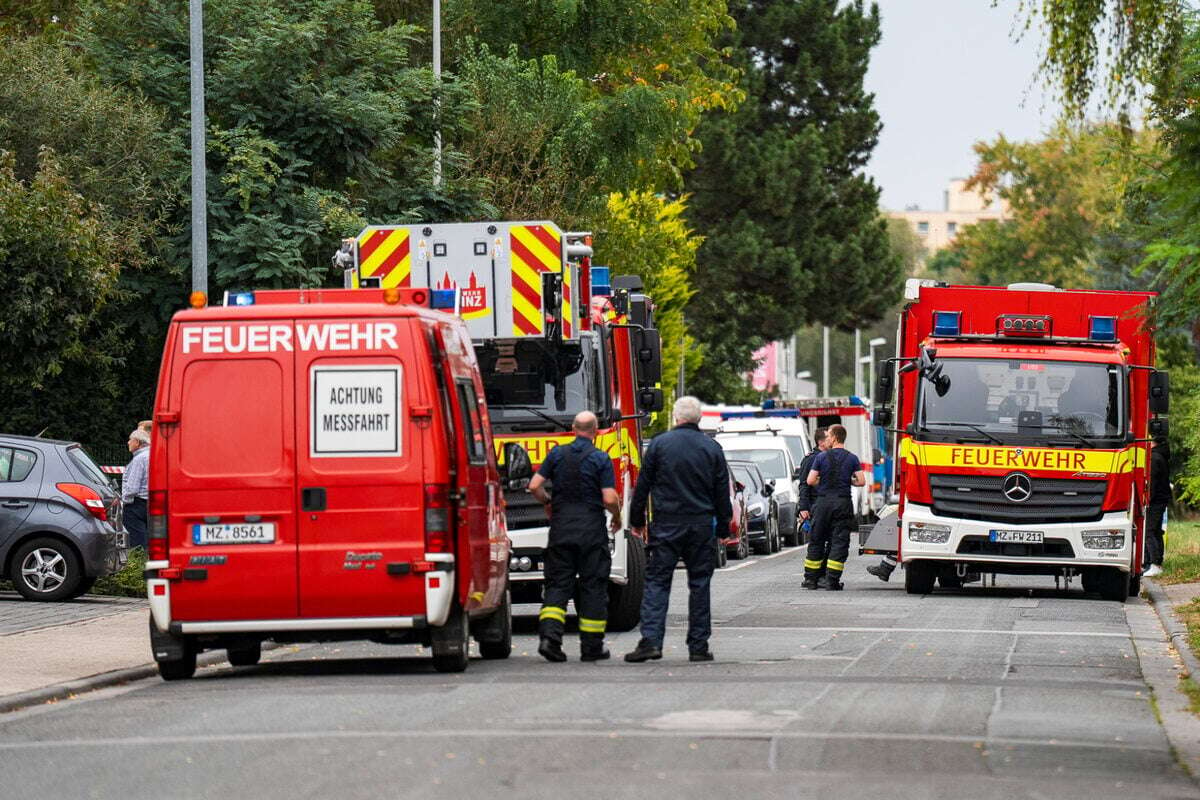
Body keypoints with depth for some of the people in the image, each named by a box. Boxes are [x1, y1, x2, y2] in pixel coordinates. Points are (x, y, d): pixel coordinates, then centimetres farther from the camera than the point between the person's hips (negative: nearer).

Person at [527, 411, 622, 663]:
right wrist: (617, 518, 10)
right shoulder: (601, 460, -5)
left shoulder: (557, 454, 4)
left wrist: (548, 503, 22)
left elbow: (534, 486, 2)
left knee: (558, 584, 6)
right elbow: (609, 499, -11)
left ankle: (549, 635, -14)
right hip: (592, 532, -3)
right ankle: (591, 647, 7)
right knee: (593, 587, 5)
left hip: (561, 528, 3)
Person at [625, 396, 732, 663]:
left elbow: (642, 486, 1)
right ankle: (698, 646, 7)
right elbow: (722, 492, 8)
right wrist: (724, 526, 15)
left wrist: (637, 520, 10)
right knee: (700, 584, 7)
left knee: (657, 582, 0)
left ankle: (651, 640, -13)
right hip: (702, 526, 2)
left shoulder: (659, 444, -2)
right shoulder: (712, 449, 4)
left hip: (666, 524, -2)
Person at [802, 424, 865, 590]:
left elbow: (810, 481, -4)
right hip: (843, 503, 0)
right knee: (839, 542, 1)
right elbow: (861, 481, -4)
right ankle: (832, 580, -6)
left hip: (823, 502, 0)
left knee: (817, 541, 10)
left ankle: (810, 578, 11)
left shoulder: (821, 457, -1)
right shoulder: (852, 458, 1)